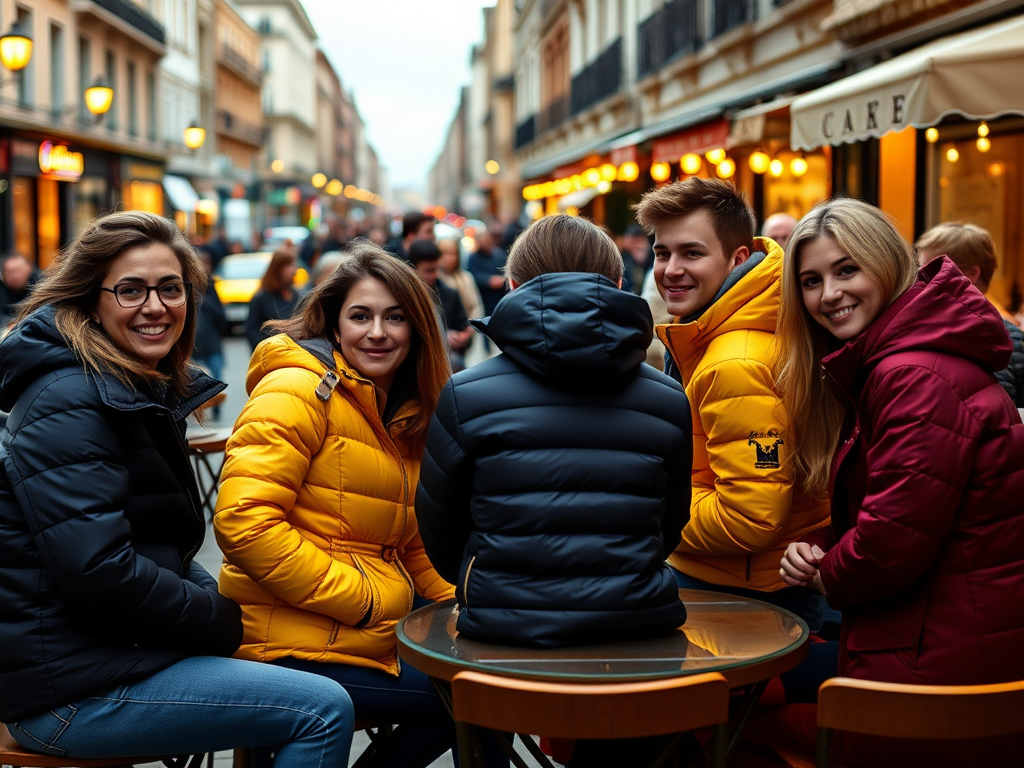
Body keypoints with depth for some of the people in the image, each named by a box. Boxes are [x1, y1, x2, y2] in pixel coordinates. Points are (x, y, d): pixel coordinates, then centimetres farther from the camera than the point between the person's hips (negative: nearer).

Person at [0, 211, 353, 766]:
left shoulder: (149, 392, 14)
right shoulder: (68, 402, -17)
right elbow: (96, 570, -25)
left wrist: (220, 600, 3)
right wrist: (222, 620, -13)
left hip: (116, 650, 10)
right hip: (71, 688, -10)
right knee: (325, 710, -13)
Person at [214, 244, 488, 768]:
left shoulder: (408, 411, 14)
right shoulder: (298, 389, -13)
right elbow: (244, 522, -23)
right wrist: (362, 601, -20)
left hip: (381, 629, 9)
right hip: (297, 644, -9)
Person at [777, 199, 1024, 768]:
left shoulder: (919, 377, -20)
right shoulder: (872, 365, 14)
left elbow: (896, 537, -25)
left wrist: (827, 576, -6)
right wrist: (818, 547, -1)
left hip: (935, 655, -10)